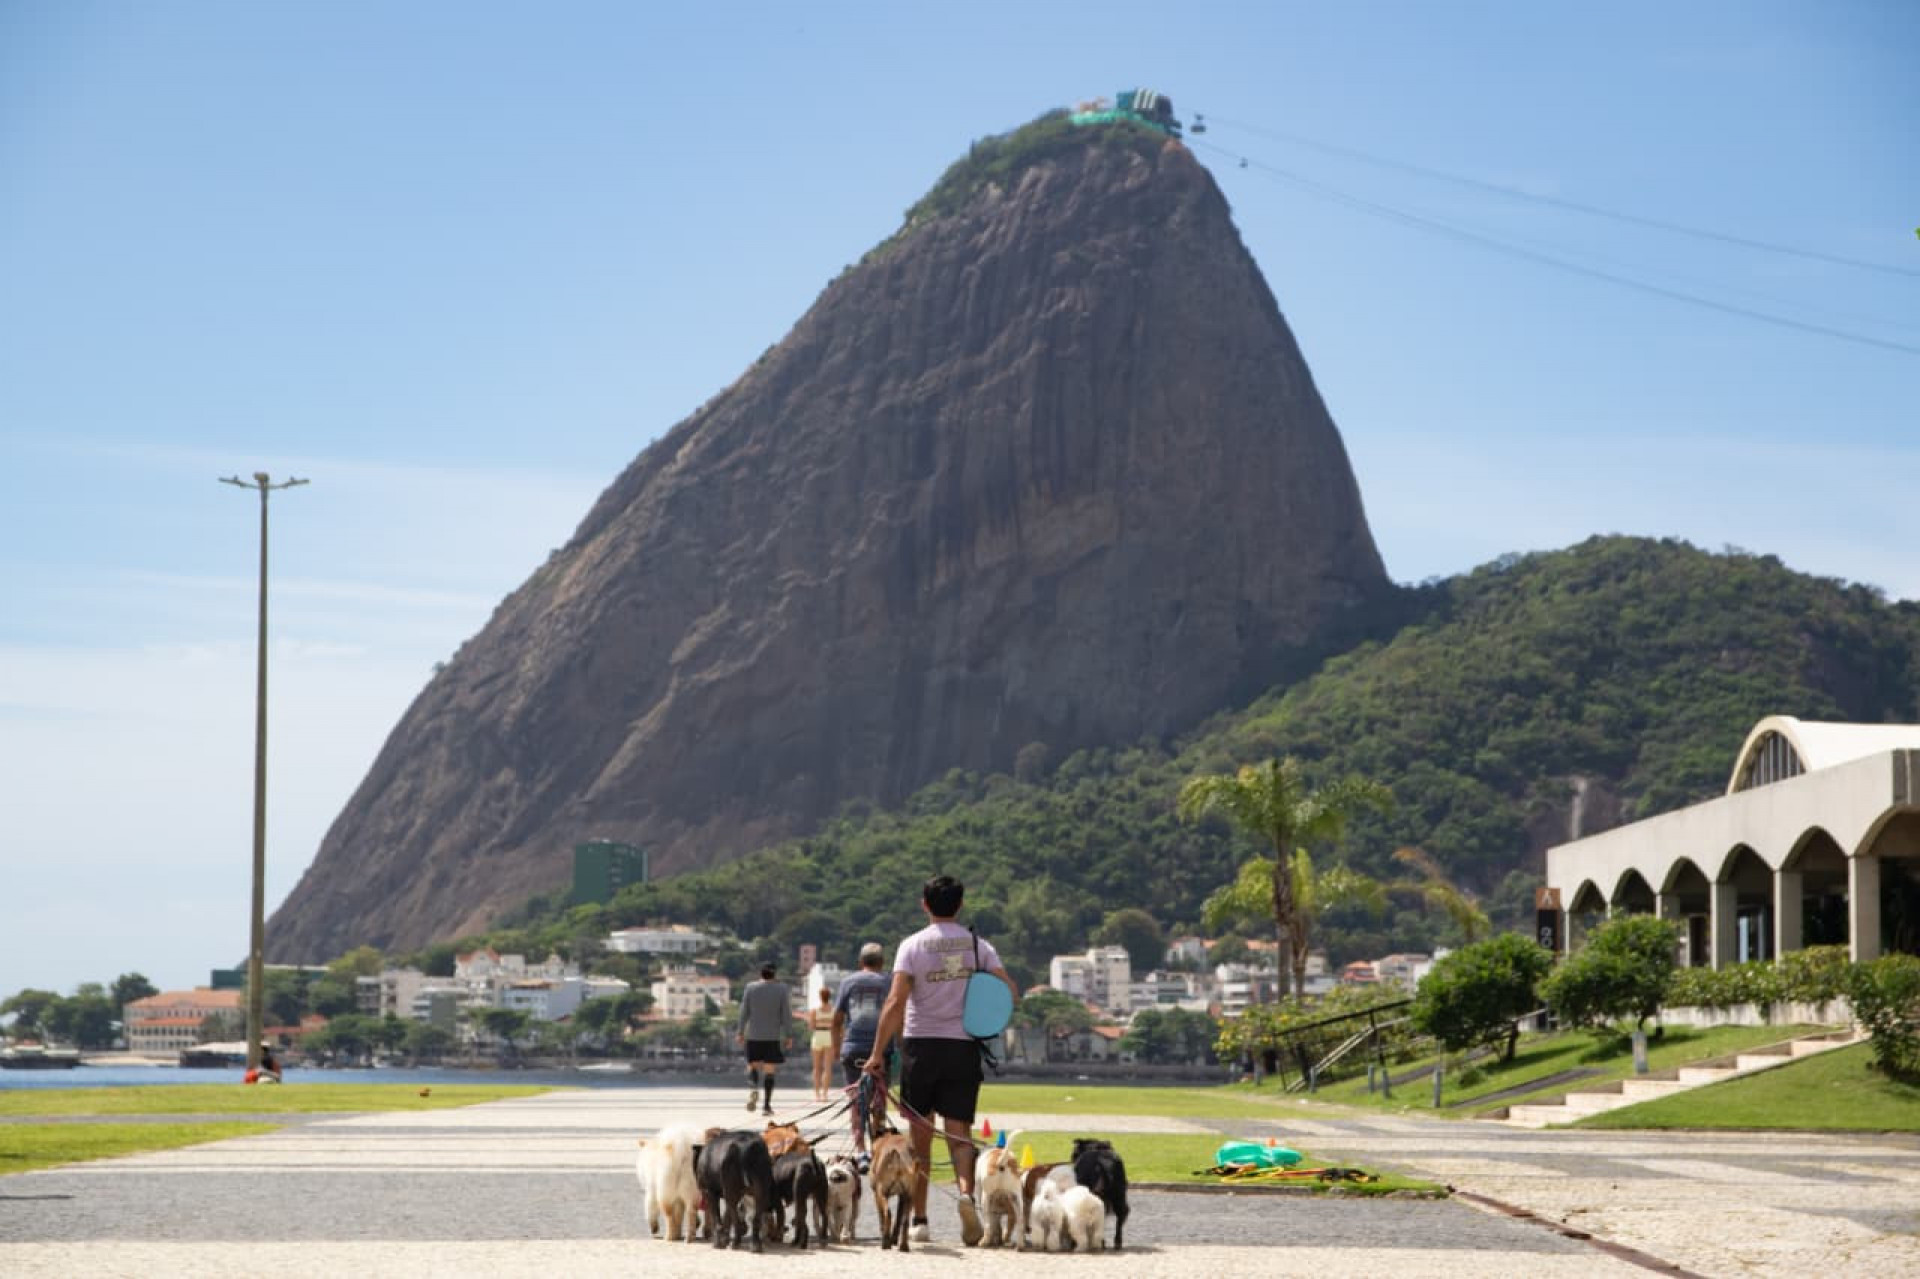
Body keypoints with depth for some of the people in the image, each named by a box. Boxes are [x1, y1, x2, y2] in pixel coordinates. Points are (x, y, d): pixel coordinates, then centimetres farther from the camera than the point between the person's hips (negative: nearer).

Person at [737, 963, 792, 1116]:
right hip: (773, 1036, 0)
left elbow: (744, 1012, 0)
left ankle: (752, 1090, -16)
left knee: (753, 1065, 13)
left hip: (753, 1036, 1)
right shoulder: (782, 989, -2)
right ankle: (766, 1105, 0)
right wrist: (787, 1035, 3)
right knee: (769, 1069, 4)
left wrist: (741, 1032, 8)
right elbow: (786, 1014, -3)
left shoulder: (750, 988, -1)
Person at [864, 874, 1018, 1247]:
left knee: (921, 1135, 8)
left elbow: (896, 1002, -13)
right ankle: (966, 1191, -27)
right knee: (958, 1130, 1)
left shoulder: (912, 946, -5)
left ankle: (919, 1219, 12)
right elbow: (1010, 992, -4)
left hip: (921, 1046, -1)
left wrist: (878, 1053, -13)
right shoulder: (978, 945, 3)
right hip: (963, 1047, 1)